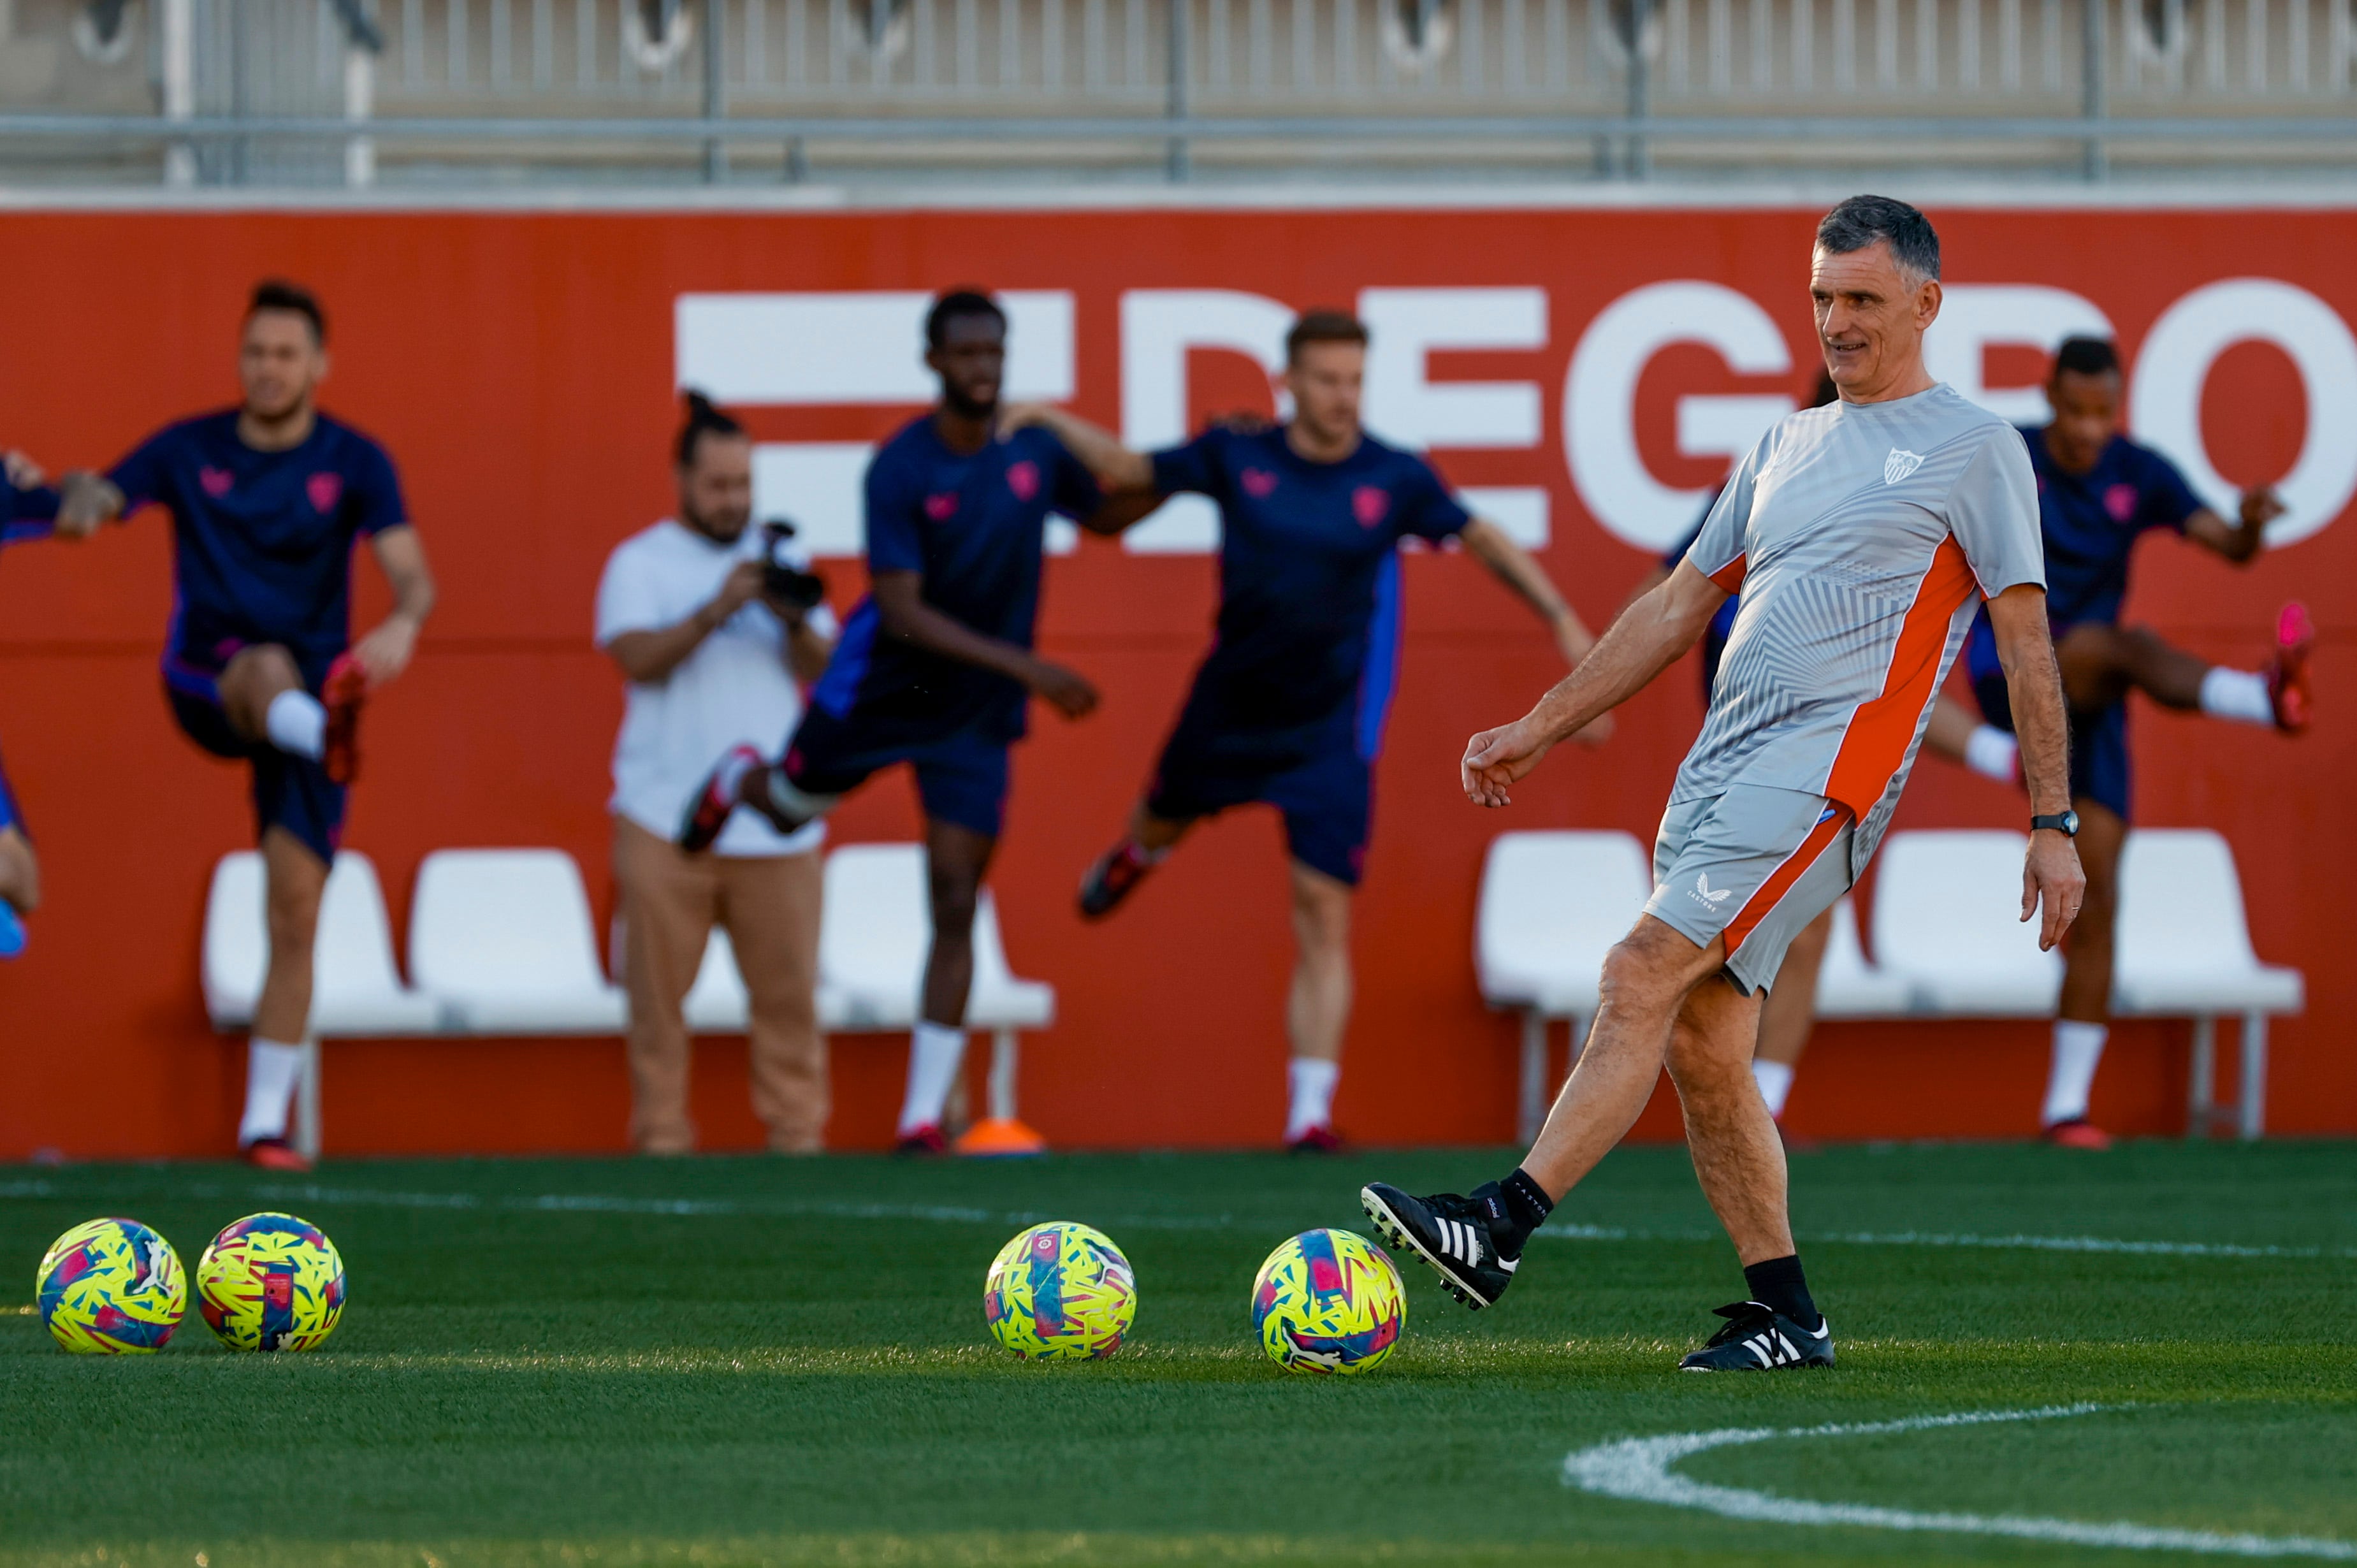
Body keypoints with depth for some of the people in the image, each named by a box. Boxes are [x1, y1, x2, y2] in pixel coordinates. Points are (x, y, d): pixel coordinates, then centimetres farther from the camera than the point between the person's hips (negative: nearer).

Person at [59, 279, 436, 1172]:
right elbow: (92, 507, -7)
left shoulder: (353, 462, 1)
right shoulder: (188, 452, 4)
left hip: (312, 690, 1)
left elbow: (411, 572, -11)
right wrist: (75, 504, -33)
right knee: (272, 667, -38)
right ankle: (328, 733, -75)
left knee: (296, 911, -6)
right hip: (207, 686, -1)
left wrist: (404, 623, -35)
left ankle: (266, 1123, 1)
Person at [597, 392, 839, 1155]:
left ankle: (798, 1133, 0)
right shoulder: (640, 563, 6)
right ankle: (661, 1136, 1)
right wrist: (717, 610, -20)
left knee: (789, 989, -3)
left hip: (775, 824, 2)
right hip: (666, 822, -2)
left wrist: (795, 620, -12)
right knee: (659, 988, -4)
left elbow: (827, 673, 8)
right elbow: (638, 657, -10)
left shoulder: (777, 560, 16)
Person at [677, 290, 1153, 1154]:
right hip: (882, 688, -2)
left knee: (955, 910, -6)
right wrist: (1026, 668, -31)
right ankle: (740, 782, 60)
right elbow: (902, 613, -25)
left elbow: (1104, 516, 15)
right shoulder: (901, 469, -20)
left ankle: (924, 1117, -5)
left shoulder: (1035, 450, -7)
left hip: (976, 715, 2)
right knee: (791, 807, 20)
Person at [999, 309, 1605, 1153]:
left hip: (1328, 729, -2)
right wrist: (1053, 421, -4)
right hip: (1228, 704, 2)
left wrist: (1560, 618, -6)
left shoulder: (1395, 479, -11)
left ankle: (1309, 1114, -11)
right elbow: (1131, 472, 6)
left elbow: (1482, 538, 1)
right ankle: (1134, 856, 69)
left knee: (1323, 917, -11)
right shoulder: (1236, 456, -8)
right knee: (1166, 817, 28)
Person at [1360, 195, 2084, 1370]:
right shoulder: (1785, 448, 23)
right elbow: (1679, 607, 26)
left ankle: (1501, 1229, -27)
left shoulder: (1973, 449, 3)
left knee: (1644, 971, -20)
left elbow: (2026, 641, 0)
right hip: (1724, 753, 8)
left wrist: (2055, 824, -4)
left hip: (1829, 762, -8)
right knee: (1701, 1042, 2)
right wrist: (1537, 731, 22)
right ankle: (1782, 1312, 9)